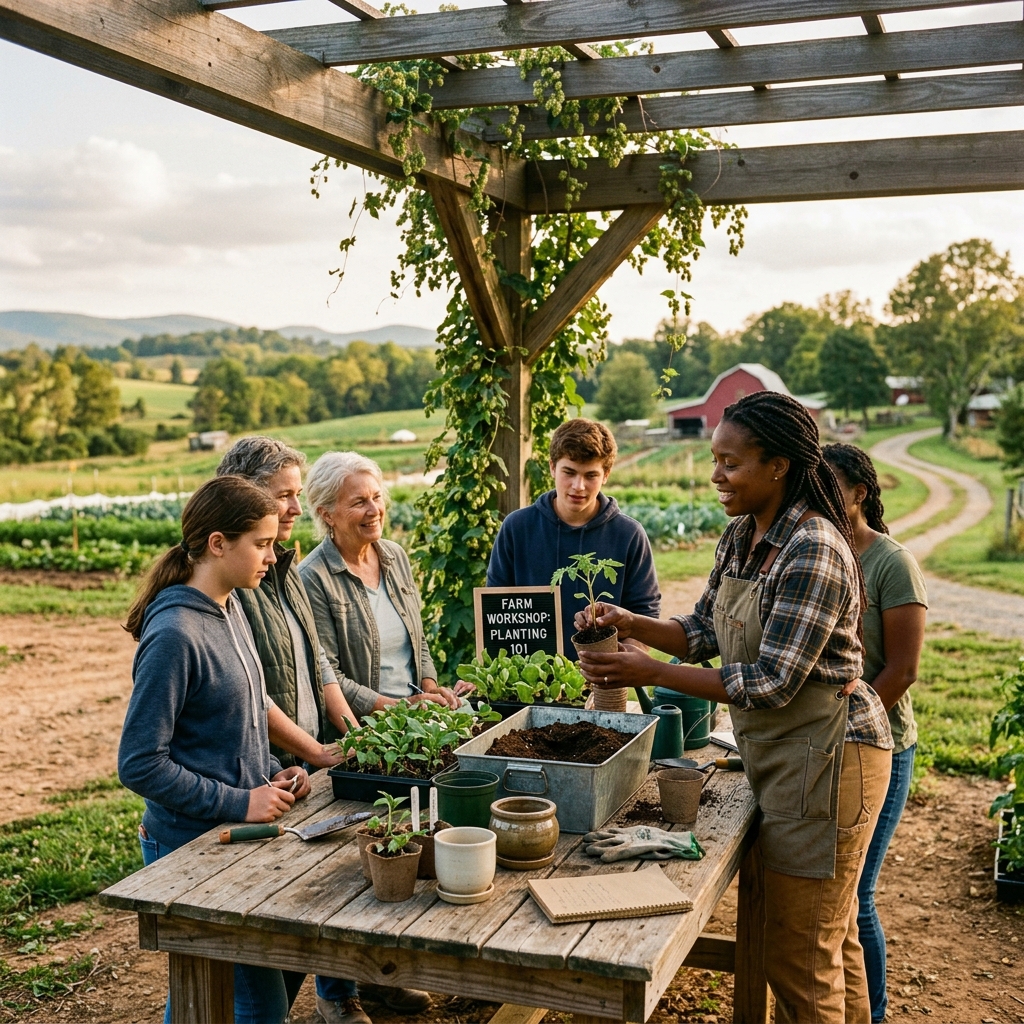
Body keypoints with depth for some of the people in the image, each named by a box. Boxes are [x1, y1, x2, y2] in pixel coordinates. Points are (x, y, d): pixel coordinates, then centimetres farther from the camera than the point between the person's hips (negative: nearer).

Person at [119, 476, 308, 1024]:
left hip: (236, 833, 8)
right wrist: (238, 802, -19)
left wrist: (273, 772, 4)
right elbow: (140, 765, -20)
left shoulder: (229, 609, 6)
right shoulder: (174, 634, -21)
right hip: (193, 845, -8)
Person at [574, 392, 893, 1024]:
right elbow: (706, 631, 12)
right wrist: (633, 624, -5)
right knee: (832, 936, 23)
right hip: (776, 750, 9)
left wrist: (651, 673, -24)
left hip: (825, 753, -9)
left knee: (799, 952, 4)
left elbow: (772, 684, -25)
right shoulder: (742, 536, 4)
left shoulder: (814, 552, -24)